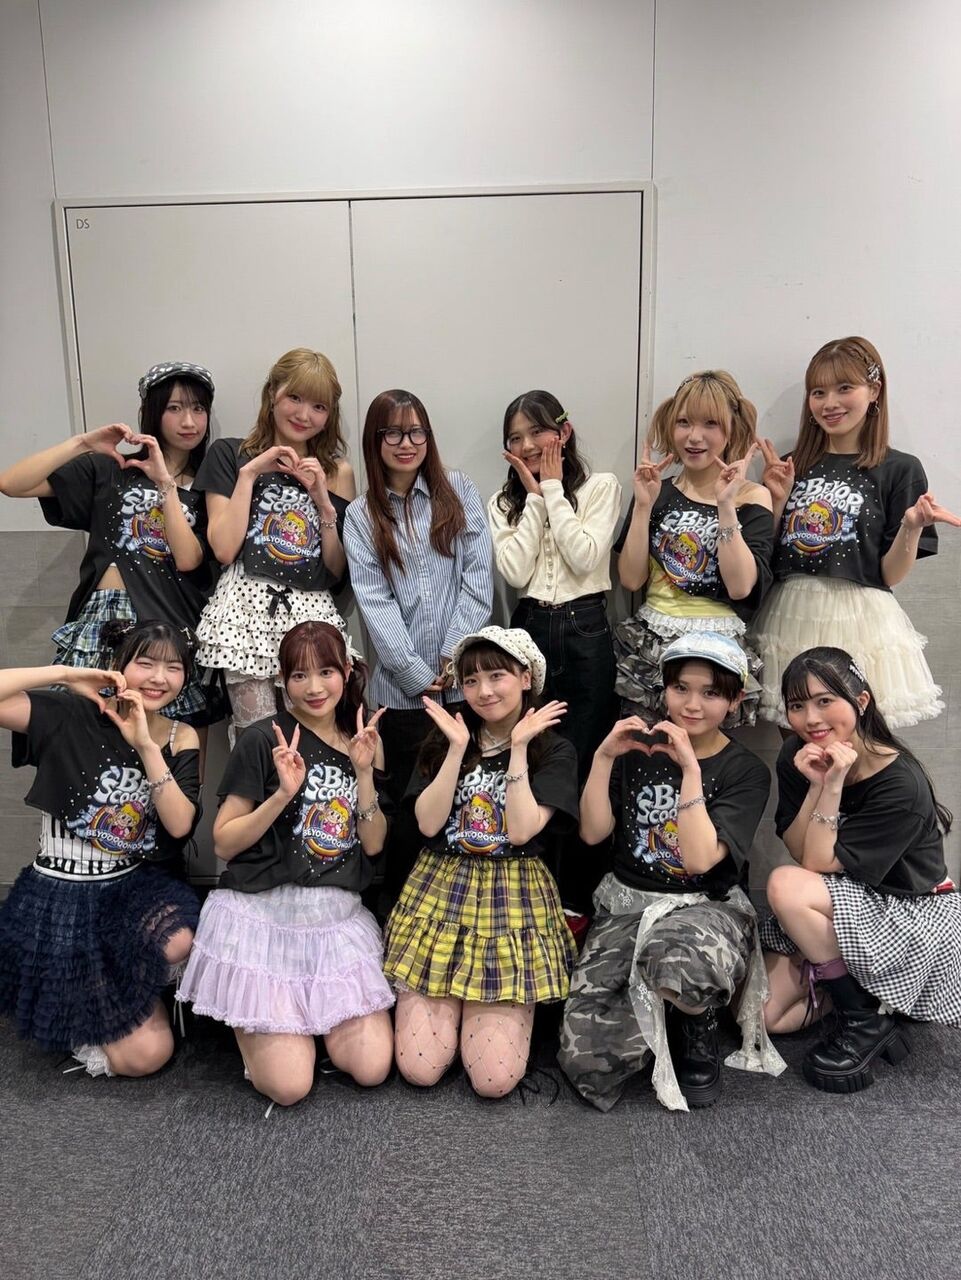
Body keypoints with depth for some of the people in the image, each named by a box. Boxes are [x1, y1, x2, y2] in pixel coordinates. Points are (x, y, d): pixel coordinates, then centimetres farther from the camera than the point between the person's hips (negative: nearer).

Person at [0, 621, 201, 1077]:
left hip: (132, 889, 5)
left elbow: (180, 825, -15)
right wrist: (68, 674, -26)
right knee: (146, 1053, -8)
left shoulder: (180, 738, -1)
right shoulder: (71, 717, -14)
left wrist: (144, 745, -22)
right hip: (59, 901, -4)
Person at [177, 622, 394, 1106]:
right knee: (289, 1085, -9)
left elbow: (373, 844, 3)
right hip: (265, 916, -4)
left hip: (339, 918, 4)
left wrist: (364, 771, -10)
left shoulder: (362, 742, 8)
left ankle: (311, 1011, 22)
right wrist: (283, 794, -20)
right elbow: (223, 843, -7)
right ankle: (247, 1018, 21)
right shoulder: (263, 740, -7)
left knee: (372, 1068, -5)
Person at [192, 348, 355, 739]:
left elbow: (337, 572, 11)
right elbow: (224, 549, -3)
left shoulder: (337, 472, 15)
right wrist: (249, 473, -3)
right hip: (247, 612, -2)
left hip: (313, 614, 2)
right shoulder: (230, 454, 9)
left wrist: (323, 501, 1)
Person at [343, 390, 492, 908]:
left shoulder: (459, 490, 8)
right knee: (408, 798, 7)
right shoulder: (361, 516, 7)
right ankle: (397, 900, 24)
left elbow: (478, 578, 1)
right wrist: (419, 675, -10)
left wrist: (454, 655, -8)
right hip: (403, 685, 0)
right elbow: (374, 602, -2)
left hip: (466, 677, 0)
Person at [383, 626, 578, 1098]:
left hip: (514, 901, -2)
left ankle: (514, 1005, 20)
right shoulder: (441, 742, 9)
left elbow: (521, 831, -13)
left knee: (494, 1080, -9)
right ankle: (453, 1003, 22)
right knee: (418, 1068, -7)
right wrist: (458, 748, -9)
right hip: (440, 892, 2)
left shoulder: (554, 750, 1)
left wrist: (518, 747, -13)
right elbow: (428, 824, -5)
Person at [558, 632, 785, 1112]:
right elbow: (593, 832, -2)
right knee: (588, 1060, -18)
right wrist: (604, 757, -12)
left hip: (706, 909, -2)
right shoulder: (639, 746, 4)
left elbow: (700, 859, -17)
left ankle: (697, 1025, -4)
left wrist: (691, 770, -22)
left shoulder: (746, 771, -4)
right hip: (625, 906, 2)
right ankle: (667, 1013, 14)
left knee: (673, 957, -41)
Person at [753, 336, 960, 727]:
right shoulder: (793, 465, 10)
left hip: (858, 622, -3)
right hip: (791, 618, 3)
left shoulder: (899, 470, 0)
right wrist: (777, 499, 0)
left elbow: (890, 576, -1)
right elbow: (768, 559, 10)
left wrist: (913, 526, -17)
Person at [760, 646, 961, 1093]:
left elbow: (818, 864, -23)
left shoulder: (901, 784, -26)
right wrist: (815, 785, -22)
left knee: (786, 887, -32)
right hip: (842, 901, 6)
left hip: (910, 913, -5)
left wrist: (834, 785, -33)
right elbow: (799, 852, -9)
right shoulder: (796, 756, -9)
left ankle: (867, 1021, -12)